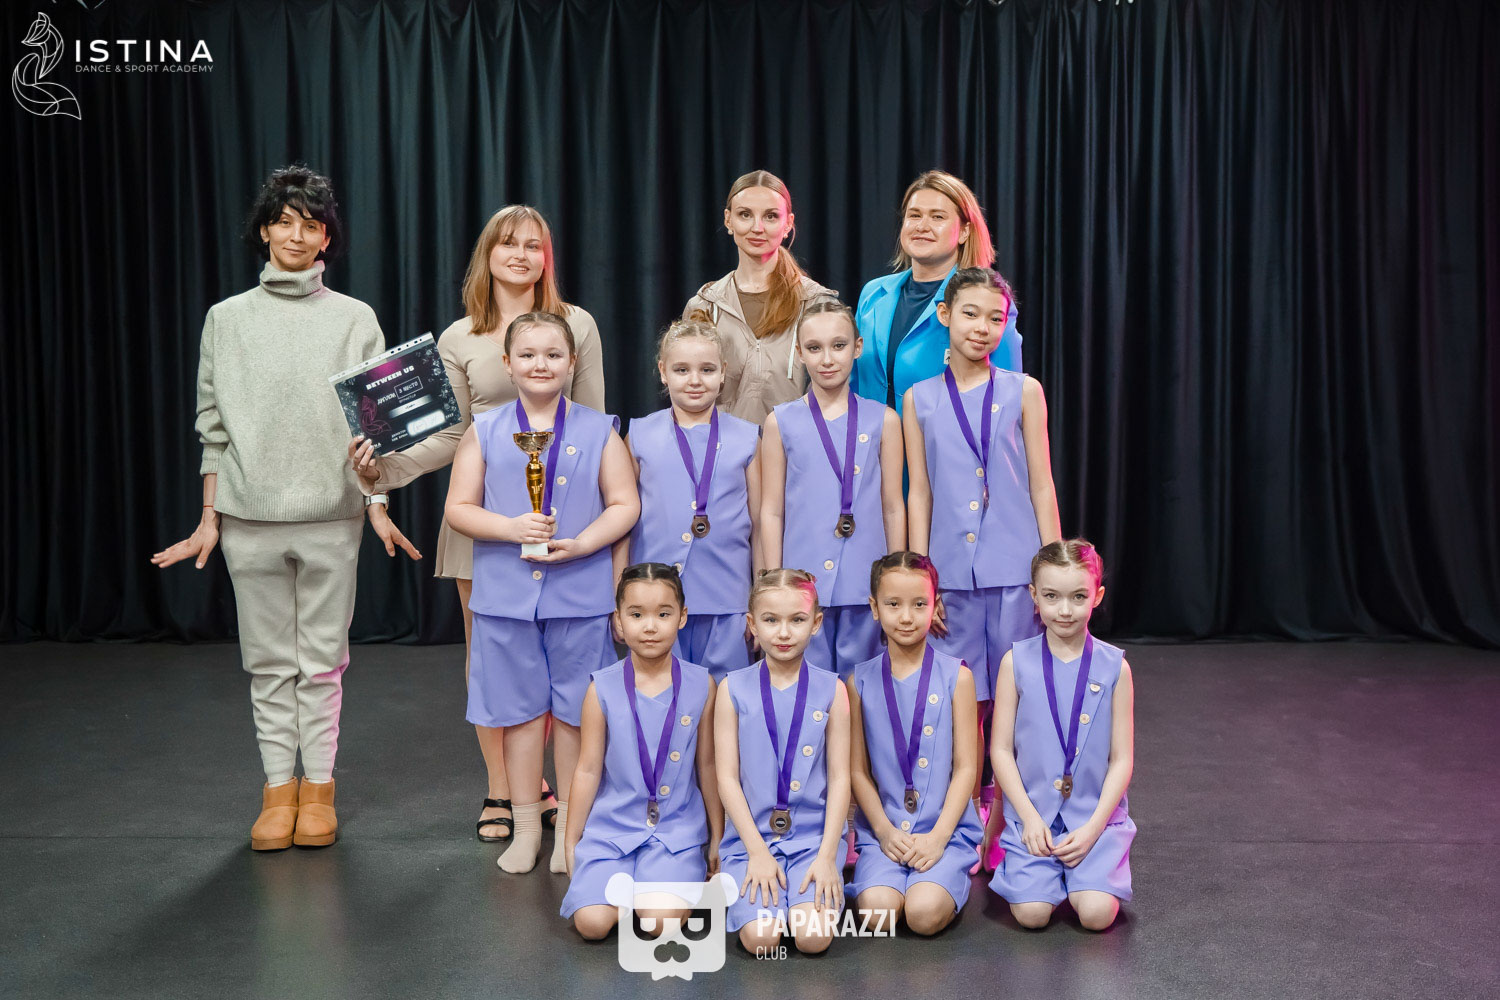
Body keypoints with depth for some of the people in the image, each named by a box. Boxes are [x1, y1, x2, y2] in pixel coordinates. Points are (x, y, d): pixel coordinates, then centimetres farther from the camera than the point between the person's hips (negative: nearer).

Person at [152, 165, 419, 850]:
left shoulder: (355, 319, 6)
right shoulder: (227, 318, 8)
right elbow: (213, 426, 8)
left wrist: (378, 506, -3)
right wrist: (208, 518, 5)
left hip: (331, 513, -1)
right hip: (250, 515, 1)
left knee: (323, 656, 4)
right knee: (269, 659, 6)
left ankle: (318, 788, 15)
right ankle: (278, 787, 16)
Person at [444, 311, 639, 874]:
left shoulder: (598, 430, 3)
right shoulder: (484, 431, 4)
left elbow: (625, 505, 1)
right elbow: (459, 508, 2)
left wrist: (580, 543, -15)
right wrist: (513, 528, -15)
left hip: (581, 593, 0)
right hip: (506, 595, 1)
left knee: (574, 712, 7)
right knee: (520, 711, 9)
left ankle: (571, 828, 22)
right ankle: (526, 826, 24)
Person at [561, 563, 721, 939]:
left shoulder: (700, 685, -2)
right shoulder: (602, 689, -4)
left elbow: (708, 766, 7)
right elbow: (588, 770, 3)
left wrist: (717, 838, 12)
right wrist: (570, 844, 7)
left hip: (678, 828, 0)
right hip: (611, 826, 1)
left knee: (660, 920, -21)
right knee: (592, 922, -17)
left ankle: (682, 879, 11)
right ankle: (628, 881, 13)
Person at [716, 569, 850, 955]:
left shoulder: (831, 689, 2)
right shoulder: (733, 689, 0)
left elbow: (840, 778, 1)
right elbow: (727, 777, -2)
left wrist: (827, 855, -8)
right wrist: (757, 851, -9)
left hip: (813, 837, 0)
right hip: (751, 836, 0)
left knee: (814, 938, -20)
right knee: (759, 939, -19)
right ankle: (745, 881, 10)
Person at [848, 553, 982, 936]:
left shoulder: (956, 675, 0)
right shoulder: (861, 680, 4)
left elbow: (966, 767, -1)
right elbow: (858, 768, 4)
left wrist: (938, 836, -10)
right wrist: (885, 830, -8)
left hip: (946, 829, -1)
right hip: (883, 829, 1)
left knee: (925, 913, -23)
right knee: (877, 913, -23)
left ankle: (948, 877, 8)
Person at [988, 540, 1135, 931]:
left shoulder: (1114, 666, -1)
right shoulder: (1017, 661, -2)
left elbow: (1122, 758, 0)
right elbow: (1001, 748, 0)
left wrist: (1092, 827, -9)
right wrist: (1029, 817, -9)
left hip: (1096, 815, 0)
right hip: (1032, 814, 0)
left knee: (1097, 913, -19)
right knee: (1031, 913, -17)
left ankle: (1083, 871, 13)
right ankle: (1040, 866, 14)